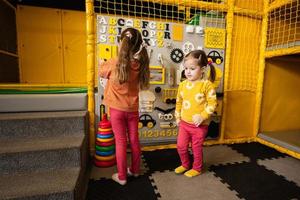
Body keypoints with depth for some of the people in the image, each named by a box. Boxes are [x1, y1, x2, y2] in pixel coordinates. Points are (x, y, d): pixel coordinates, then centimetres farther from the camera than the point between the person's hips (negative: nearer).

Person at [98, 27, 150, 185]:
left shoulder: (115, 63, -15)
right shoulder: (139, 64, -5)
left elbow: (101, 71, 4)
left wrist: (106, 63, 23)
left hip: (117, 109, -3)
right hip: (132, 109, 3)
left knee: (120, 142, 8)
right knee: (134, 140, 16)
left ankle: (122, 176, 23)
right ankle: (135, 170, 35)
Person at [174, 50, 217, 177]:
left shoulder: (207, 85, -14)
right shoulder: (183, 84, 0)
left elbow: (212, 103, -14)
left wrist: (202, 116, -23)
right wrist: (178, 117, 12)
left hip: (199, 125, -4)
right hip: (184, 123, 5)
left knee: (197, 148, 14)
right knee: (181, 146, 14)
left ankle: (196, 168, 40)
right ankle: (185, 164, 41)